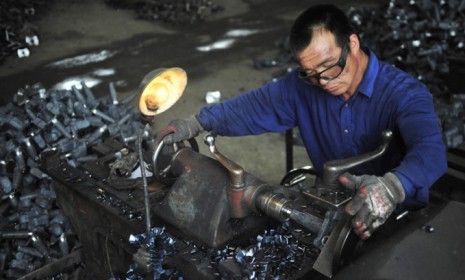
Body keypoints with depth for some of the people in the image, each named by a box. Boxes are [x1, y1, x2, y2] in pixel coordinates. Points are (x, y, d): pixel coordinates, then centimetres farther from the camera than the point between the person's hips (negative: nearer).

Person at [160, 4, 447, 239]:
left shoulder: (405, 93, -21)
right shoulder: (303, 86, -6)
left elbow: (430, 149, -37)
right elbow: (254, 106, 3)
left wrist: (392, 187, -59)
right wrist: (197, 123, -9)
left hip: (396, 217, -2)